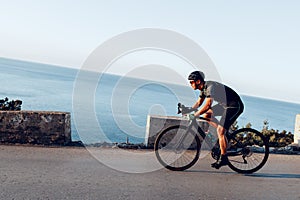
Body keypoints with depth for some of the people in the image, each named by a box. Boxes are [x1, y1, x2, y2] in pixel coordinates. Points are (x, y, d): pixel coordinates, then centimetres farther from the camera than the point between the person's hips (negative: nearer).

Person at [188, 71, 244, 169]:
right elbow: (199, 102, 15)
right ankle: (222, 133, 11)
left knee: (220, 131, -16)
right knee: (206, 115, 4)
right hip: (225, 105, 10)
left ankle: (223, 158, -7)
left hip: (235, 106, -10)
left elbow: (207, 105, -35)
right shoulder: (204, 88, 4)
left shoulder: (210, 86, -25)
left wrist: (195, 115, -30)